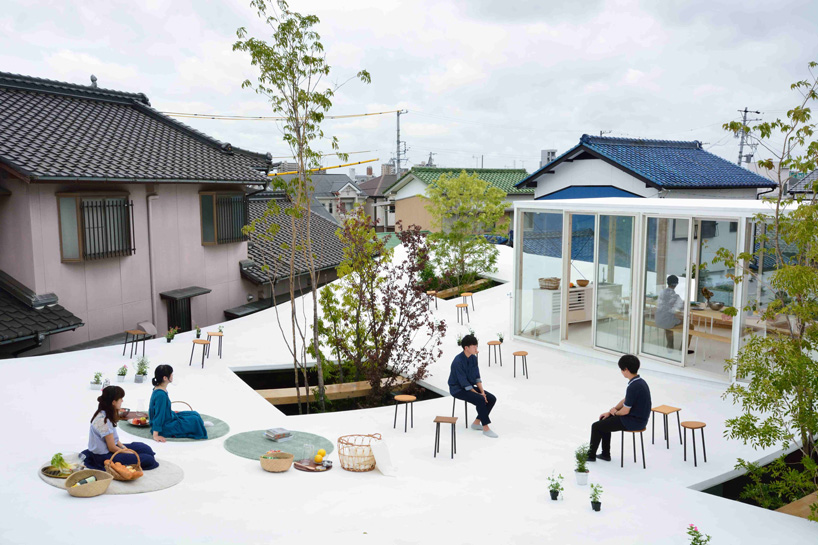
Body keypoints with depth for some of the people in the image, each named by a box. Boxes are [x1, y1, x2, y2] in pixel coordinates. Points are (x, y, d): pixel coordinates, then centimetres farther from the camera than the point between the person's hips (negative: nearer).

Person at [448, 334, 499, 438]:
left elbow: (477, 377, 4)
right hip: (458, 389, -8)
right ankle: (486, 428, -18)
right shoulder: (458, 361, -25)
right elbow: (463, 382, -24)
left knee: (492, 399, -7)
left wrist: (482, 391, -9)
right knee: (480, 400, -29)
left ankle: (476, 422, 3)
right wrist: (478, 394, -21)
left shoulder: (473, 358, -1)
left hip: (470, 386, 8)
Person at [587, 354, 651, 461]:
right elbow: (625, 400, 15)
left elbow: (625, 411, -22)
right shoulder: (639, 381, 4)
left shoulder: (633, 387, -27)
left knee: (596, 426, 0)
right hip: (639, 418, 10)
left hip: (634, 422, -10)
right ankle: (605, 454, 26)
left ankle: (591, 455, 19)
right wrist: (610, 411, 12)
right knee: (605, 420, 23)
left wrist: (615, 412, 0)